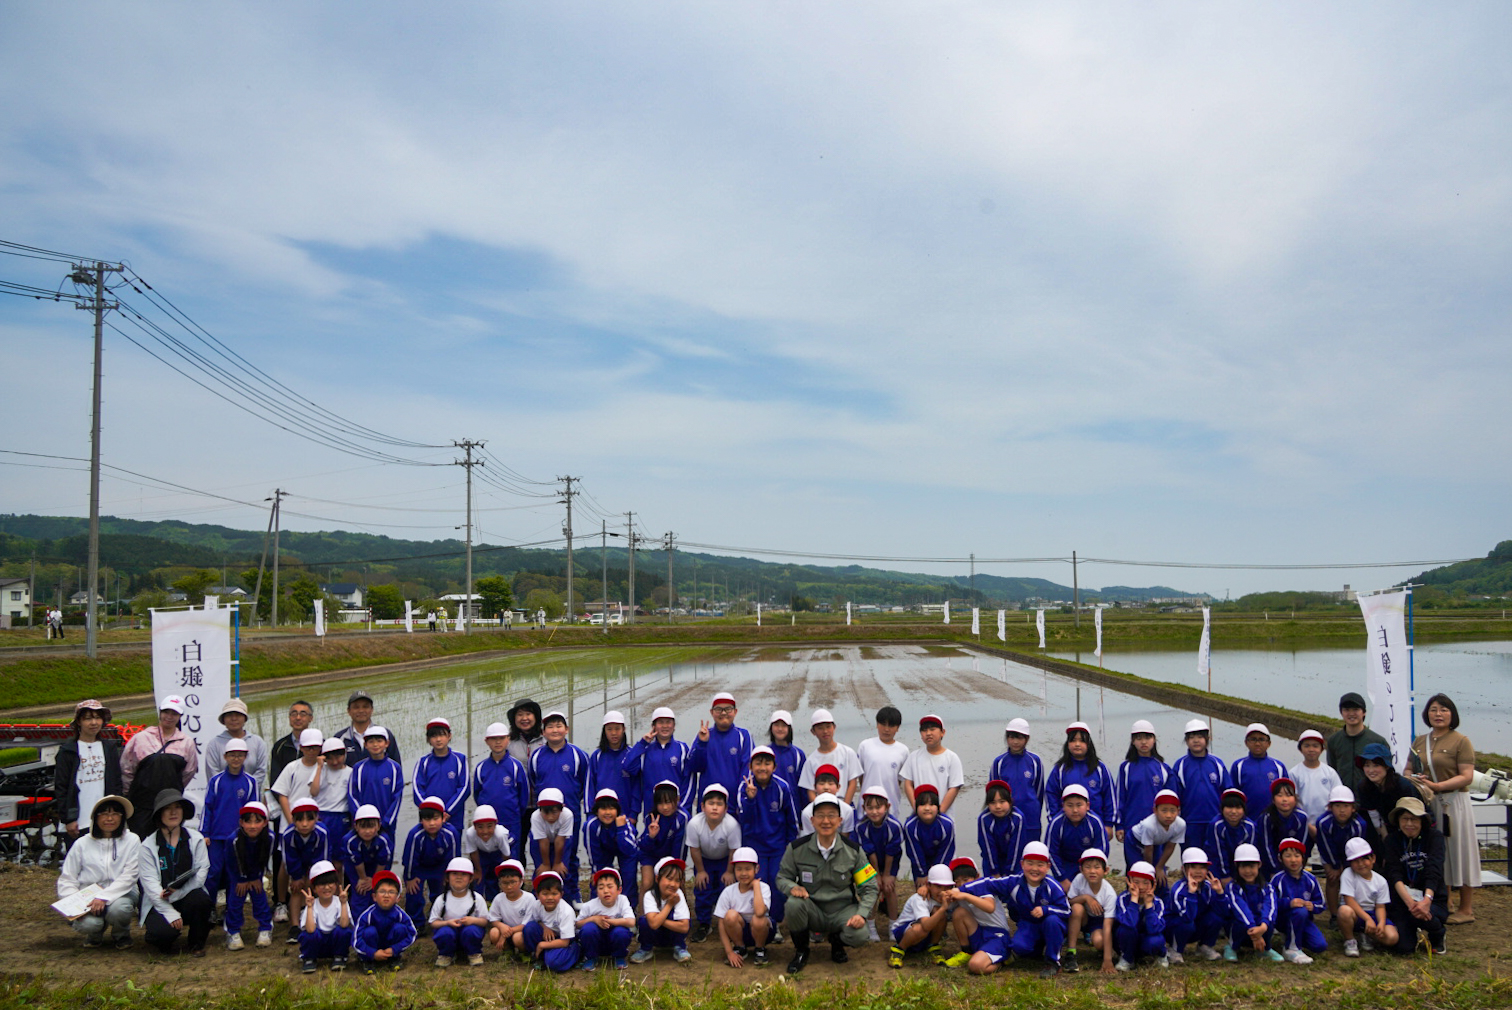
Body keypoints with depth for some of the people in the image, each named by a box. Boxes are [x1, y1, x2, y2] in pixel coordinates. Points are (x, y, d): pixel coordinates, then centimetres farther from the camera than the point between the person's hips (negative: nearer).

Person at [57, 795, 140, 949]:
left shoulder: (131, 841, 0)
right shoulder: (82, 844, 4)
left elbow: (129, 876, -9)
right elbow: (66, 880, 4)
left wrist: (104, 897, -22)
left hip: (121, 894, -1)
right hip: (88, 896, 1)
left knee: (118, 909, -35)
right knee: (87, 924, -30)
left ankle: (122, 935, 3)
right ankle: (95, 934, 11)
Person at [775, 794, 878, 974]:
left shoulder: (853, 850, -3)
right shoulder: (797, 848, -6)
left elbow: (869, 887, 1)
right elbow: (782, 877, 5)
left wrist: (862, 914, -16)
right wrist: (792, 887, -19)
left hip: (843, 910, 0)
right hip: (812, 911, 0)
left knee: (859, 936, -30)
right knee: (794, 903, -34)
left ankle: (837, 941, 11)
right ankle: (801, 951, -4)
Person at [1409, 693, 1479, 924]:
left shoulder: (1461, 741, -5)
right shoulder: (1420, 742, 12)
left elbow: (1466, 776, -12)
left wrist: (1437, 786, -23)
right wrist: (1416, 782, -5)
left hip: (1454, 802, -5)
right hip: (1427, 802, 5)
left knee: (1458, 852, 1)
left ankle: (1466, 909, 11)